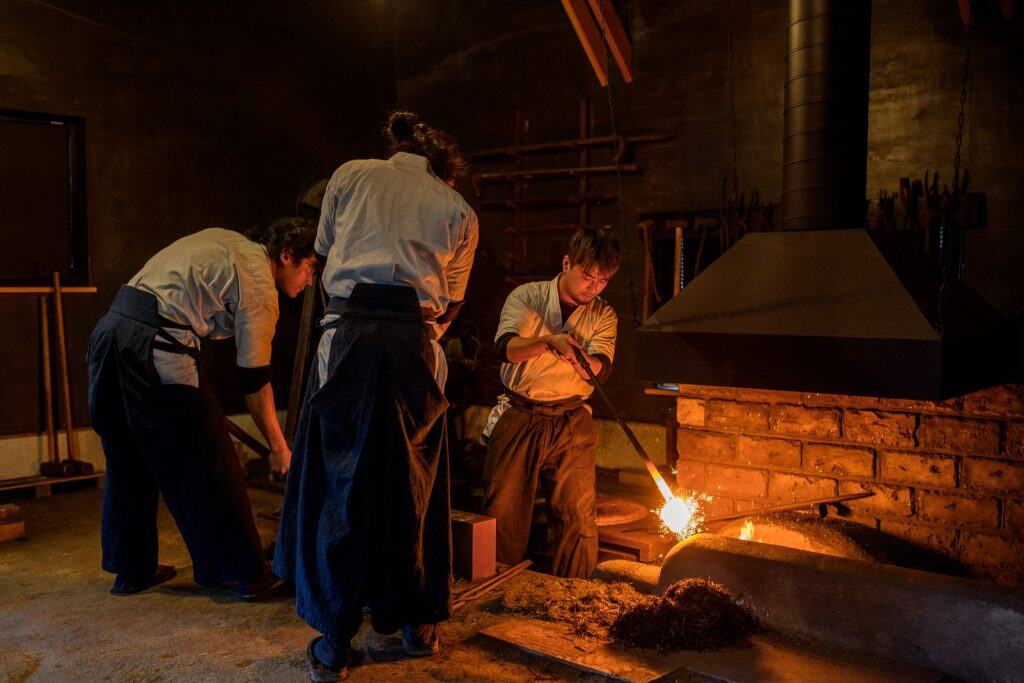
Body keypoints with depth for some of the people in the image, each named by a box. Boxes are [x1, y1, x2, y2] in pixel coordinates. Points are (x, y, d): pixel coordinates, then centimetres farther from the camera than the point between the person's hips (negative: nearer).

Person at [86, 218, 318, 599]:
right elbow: (254, 379, -5)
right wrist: (278, 447, 3)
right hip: (157, 348, -9)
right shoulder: (259, 282, -5)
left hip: (110, 326, 9)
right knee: (208, 467, 1)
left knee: (129, 461, 19)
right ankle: (250, 576, 12)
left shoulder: (226, 241, 20)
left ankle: (132, 571, 32)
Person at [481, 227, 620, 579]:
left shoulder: (603, 316, 7)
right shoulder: (526, 296, 1)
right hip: (519, 418, -1)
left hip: (570, 423, 2)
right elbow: (506, 348, -15)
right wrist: (549, 341, -32)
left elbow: (601, 370, -8)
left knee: (578, 516, -1)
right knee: (504, 510, 3)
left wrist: (576, 354, -29)